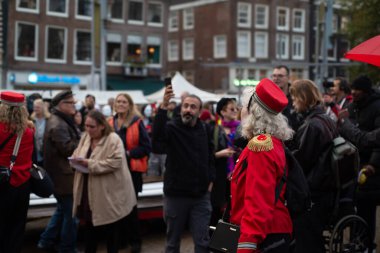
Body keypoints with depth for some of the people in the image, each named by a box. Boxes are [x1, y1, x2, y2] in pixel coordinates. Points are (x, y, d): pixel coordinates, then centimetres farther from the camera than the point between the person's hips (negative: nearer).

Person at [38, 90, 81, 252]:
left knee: (62, 210, 22)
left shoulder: (62, 121, 15)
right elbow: (68, 149, -23)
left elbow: (71, 143, 20)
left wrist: (82, 141, 2)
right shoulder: (58, 125, -19)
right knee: (71, 214, -1)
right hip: (64, 176, -11)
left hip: (61, 174, 11)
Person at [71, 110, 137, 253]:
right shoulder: (85, 137, 7)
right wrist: (77, 159, -10)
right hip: (89, 191, 7)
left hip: (108, 194, -7)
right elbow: (77, 153, 15)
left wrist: (90, 164, -26)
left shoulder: (113, 140, -17)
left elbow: (114, 162, -25)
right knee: (89, 226, 16)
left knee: (110, 230, 8)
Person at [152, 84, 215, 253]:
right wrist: (164, 106, -43)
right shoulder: (172, 127, -9)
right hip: (175, 195, -3)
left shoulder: (205, 130, 5)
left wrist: (210, 180, 8)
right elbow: (157, 136, -33)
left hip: (201, 196, 3)